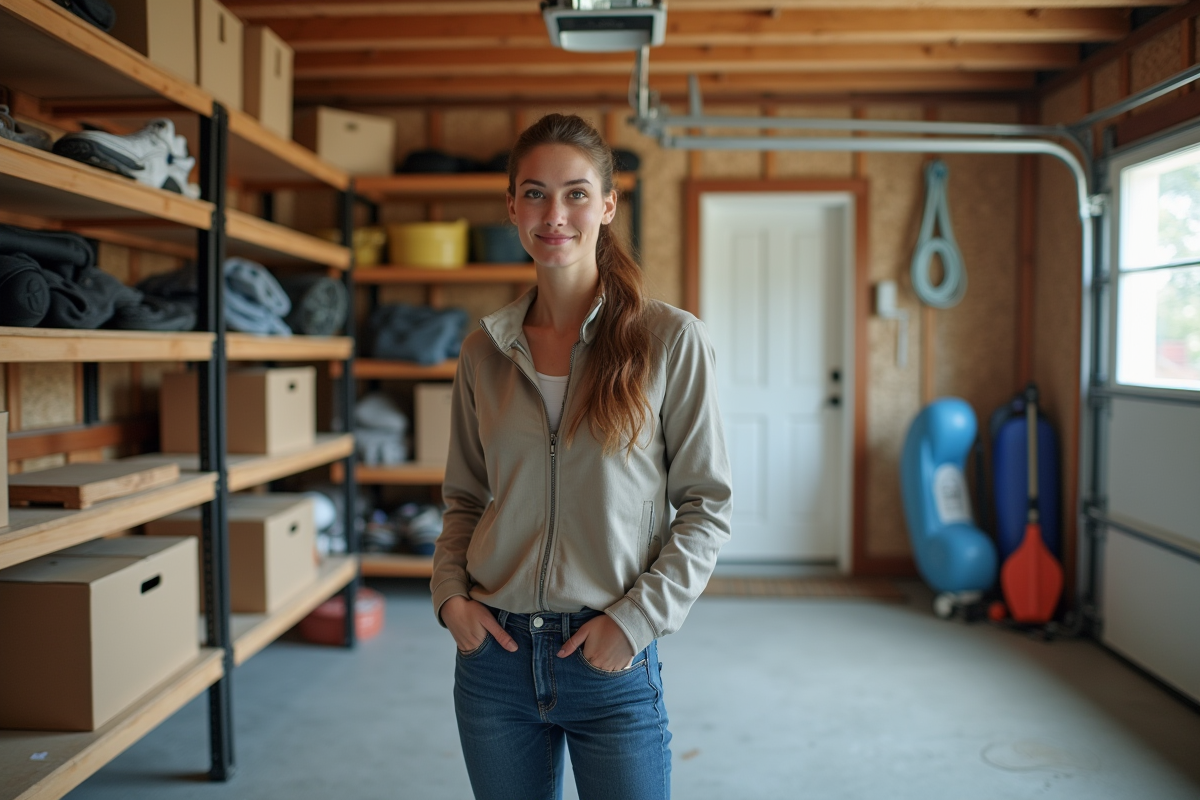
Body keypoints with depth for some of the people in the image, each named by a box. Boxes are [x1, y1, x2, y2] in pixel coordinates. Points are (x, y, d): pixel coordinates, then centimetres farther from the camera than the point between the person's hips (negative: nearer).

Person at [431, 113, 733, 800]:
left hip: (612, 664, -3)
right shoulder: (485, 351, 4)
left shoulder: (671, 341, -6)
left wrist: (637, 618, -12)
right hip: (494, 654, 3)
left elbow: (707, 504, -4)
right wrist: (451, 592, -3)